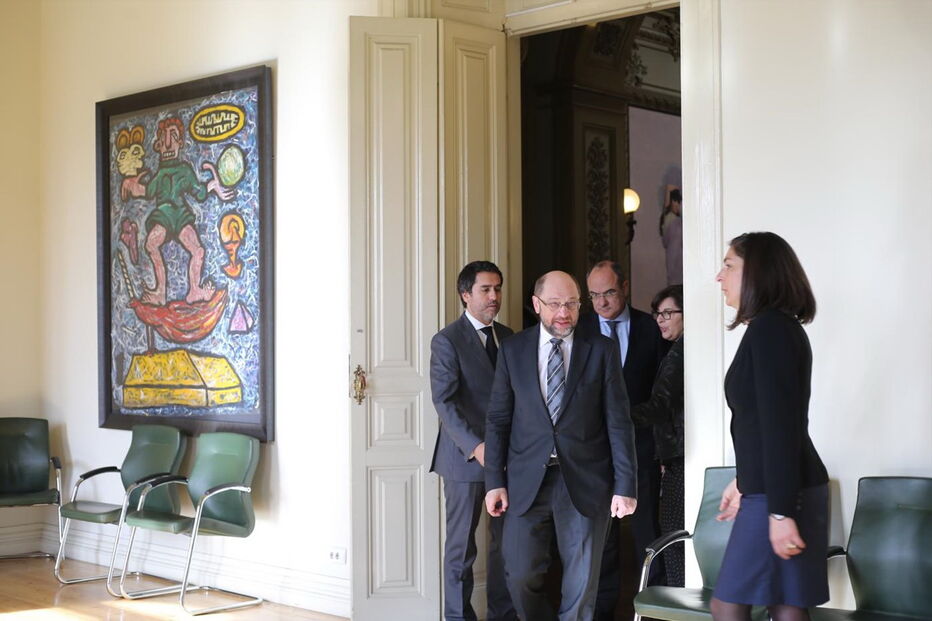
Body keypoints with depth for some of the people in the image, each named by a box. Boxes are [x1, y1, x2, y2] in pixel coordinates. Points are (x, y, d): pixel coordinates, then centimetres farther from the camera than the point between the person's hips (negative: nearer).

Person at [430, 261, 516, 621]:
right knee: (461, 543, 4)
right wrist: (475, 447, -25)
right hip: (466, 456, -5)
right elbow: (444, 402, -16)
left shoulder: (507, 336, 12)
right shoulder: (447, 341, -8)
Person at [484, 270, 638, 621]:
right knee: (521, 577, 2)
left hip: (585, 482, -1)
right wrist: (494, 481, 0)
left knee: (581, 583, 7)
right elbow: (498, 419, 5)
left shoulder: (601, 350, 0)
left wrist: (625, 486, -6)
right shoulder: (513, 349, 4)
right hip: (527, 481, 1)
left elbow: (619, 422, -1)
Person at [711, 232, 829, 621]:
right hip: (773, 491, 9)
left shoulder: (769, 328, -16)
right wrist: (744, 481, 29)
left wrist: (780, 512, -24)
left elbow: (780, 426, -22)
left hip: (779, 497, -9)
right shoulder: (778, 327, 15)